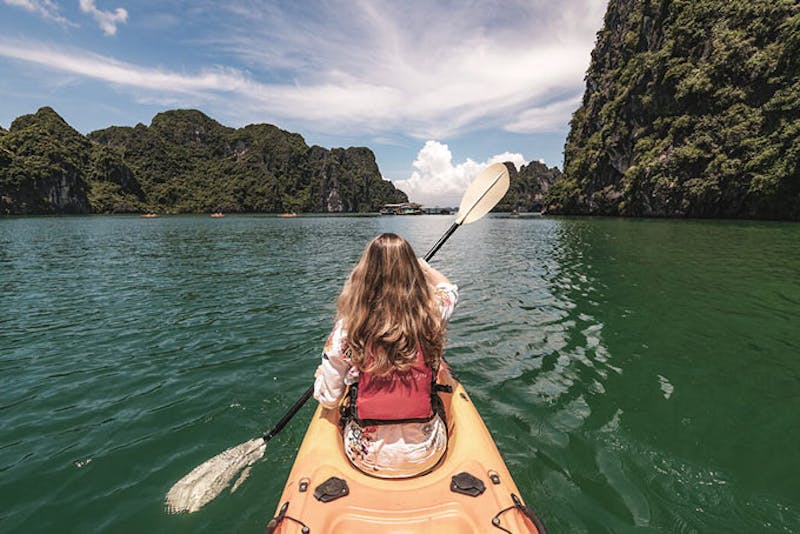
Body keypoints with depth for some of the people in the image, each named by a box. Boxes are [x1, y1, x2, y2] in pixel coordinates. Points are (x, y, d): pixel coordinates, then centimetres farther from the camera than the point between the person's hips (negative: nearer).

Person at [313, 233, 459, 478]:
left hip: (367, 457, 0)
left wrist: (320, 375, 14)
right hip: (426, 455, 1)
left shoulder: (347, 329, -20)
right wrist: (419, 263, 23)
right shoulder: (430, 317, -17)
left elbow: (329, 399, -8)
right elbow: (449, 289, 8)